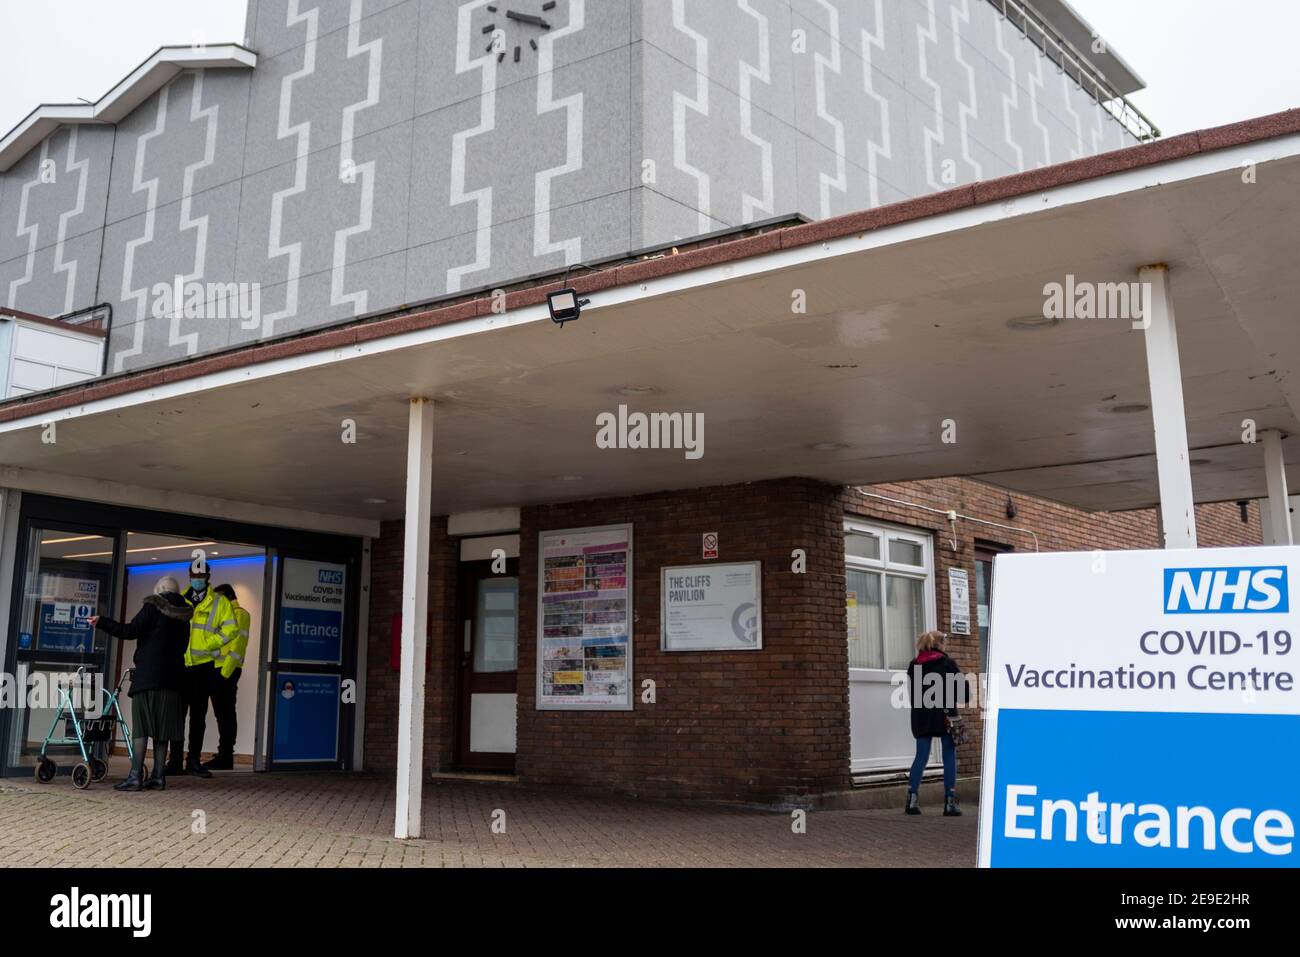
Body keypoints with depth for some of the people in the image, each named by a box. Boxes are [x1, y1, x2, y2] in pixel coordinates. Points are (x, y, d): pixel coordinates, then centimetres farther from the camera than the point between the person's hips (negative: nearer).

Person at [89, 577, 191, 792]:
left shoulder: (153, 607, -3)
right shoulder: (183, 616, 16)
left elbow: (130, 631, -11)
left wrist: (101, 622, -5)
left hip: (148, 676, -6)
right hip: (172, 678, 6)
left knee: (140, 727, -5)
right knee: (162, 728, 8)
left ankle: (136, 776, -9)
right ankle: (158, 776, 8)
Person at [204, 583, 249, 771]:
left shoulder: (239, 614, -3)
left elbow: (238, 644, -13)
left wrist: (226, 671, -21)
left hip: (227, 671, -9)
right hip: (216, 670, 9)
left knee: (226, 714, -8)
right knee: (221, 713, 9)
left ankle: (226, 757, -8)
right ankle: (223, 756, 13)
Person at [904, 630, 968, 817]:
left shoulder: (914, 664, 8)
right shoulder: (948, 663, -5)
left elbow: (911, 691, 11)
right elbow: (962, 686, -4)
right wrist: (962, 699, 15)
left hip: (921, 717, 4)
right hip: (945, 716, -4)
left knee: (921, 756, 7)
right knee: (949, 758, 3)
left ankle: (912, 799, 0)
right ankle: (950, 803, 1)